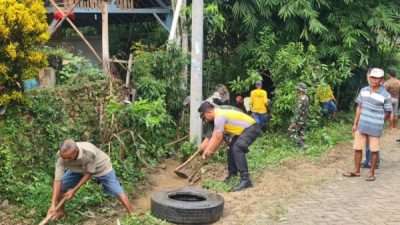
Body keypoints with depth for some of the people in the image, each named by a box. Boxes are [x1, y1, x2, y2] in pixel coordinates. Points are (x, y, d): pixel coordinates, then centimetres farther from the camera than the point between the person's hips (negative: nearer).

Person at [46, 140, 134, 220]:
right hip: (78, 169, 4)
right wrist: (53, 205, -33)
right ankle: (60, 211, 20)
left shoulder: (89, 152, -43)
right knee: (60, 186, -5)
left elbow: (89, 173, -26)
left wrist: (74, 190, -24)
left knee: (117, 192, -9)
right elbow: (57, 180, -30)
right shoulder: (61, 155, -33)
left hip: (101, 168, -4)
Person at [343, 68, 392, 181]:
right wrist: (355, 123, 9)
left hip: (375, 128, -4)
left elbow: (388, 112, -4)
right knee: (357, 148, 11)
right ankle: (356, 171, 26)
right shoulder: (363, 90, 3)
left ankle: (371, 173, 20)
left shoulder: (385, 95, -11)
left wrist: (377, 122, 0)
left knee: (374, 150, 6)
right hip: (361, 126, 5)